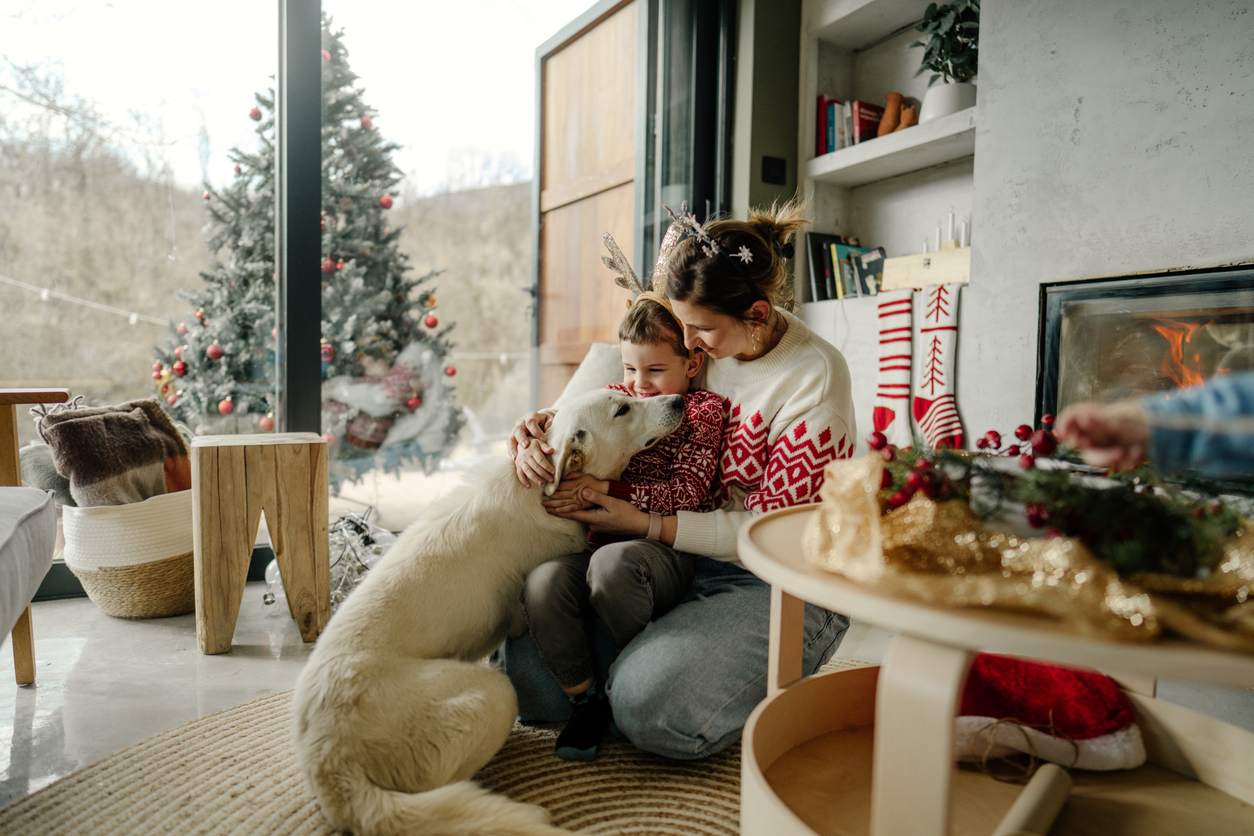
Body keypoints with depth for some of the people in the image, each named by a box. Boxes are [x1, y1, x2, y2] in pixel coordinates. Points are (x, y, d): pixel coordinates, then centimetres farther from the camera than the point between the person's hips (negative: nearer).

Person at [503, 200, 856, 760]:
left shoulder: (815, 377, -18)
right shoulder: (703, 343, -1)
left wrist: (645, 524, -22)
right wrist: (543, 422, -10)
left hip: (780, 585, -5)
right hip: (685, 553, 6)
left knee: (648, 705, -27)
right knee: (526, 661, -9)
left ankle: (772, 683, 3)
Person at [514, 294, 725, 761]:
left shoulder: (704, 410, 3)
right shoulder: (614, 399, 19)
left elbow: (685, 492, -9)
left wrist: (605, 491, -18)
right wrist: (531, 445, -7)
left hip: (668, 553, -4)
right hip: (602, 543, 5)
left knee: (613, 562, -38)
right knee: (542, 583, -26)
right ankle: (586, 700, -4)